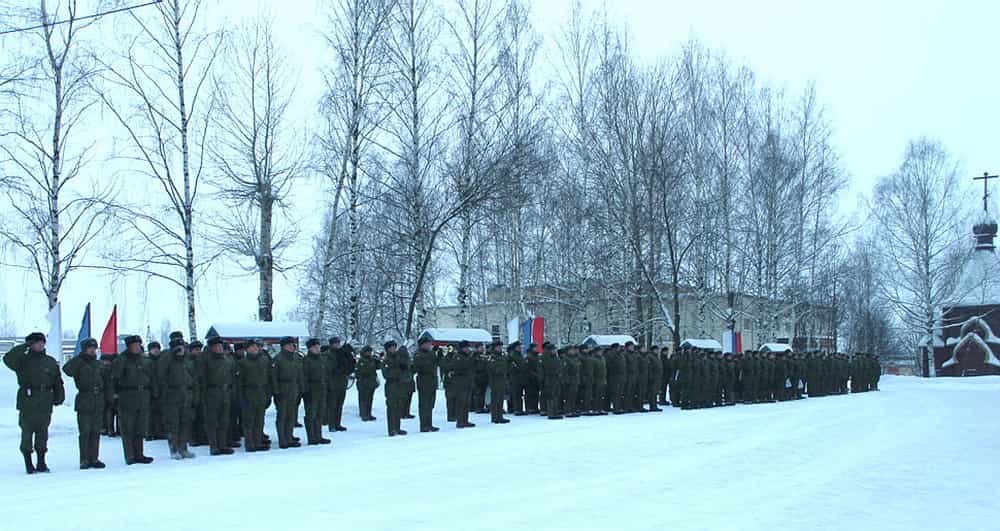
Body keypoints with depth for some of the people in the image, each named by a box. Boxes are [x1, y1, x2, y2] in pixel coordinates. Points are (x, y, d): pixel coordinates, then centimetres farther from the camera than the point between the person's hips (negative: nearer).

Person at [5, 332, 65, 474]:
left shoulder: (51, 362, 12)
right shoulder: (23, 360, 2)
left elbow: (58, 382, 15)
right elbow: (8, 359, -19)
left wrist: (59, 397, 7)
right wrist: (24, 347, -18)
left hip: (45, 404, 3)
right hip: (27, 403, -3)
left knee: (42, 433, 8)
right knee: (27, 433, -2)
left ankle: (41, 462, 16)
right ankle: (28, 464, 5)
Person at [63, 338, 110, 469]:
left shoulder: (99, 364, 14)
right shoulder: (78, 363, 1)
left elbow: (106, 383, 16)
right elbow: (67, 370, -21)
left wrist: (108, 399, 9)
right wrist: (79, 357, -19)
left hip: (98, 402, 4)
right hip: (84, 401, -4)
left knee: (96, 432, 7)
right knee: (85, 432, -4)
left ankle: (94, 459, 12)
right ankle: (84, 460, 0)